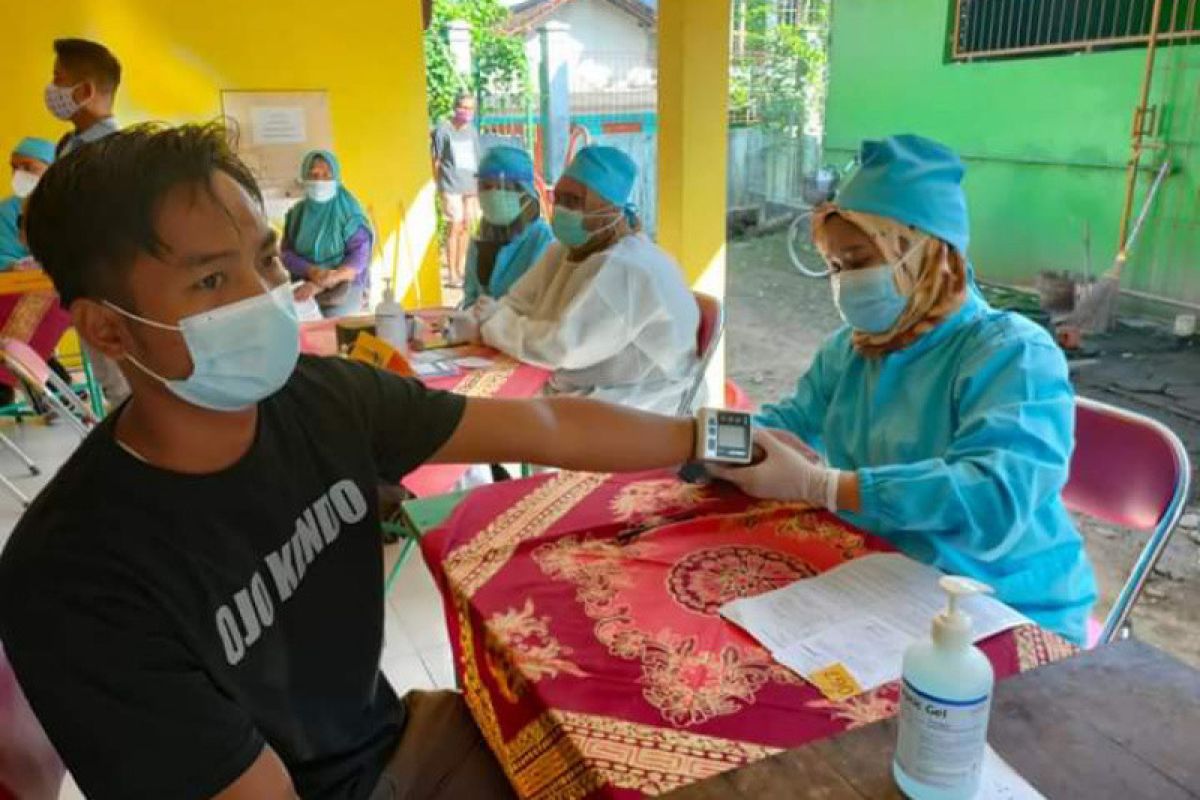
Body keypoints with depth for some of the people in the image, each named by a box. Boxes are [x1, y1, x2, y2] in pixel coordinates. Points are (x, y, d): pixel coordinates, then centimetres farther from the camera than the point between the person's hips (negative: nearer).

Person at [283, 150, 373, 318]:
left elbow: (359, 258, -10)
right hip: (306, 286, 3)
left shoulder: (349, 211, -3)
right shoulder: (296, 213, 8)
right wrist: (311, 272, -18)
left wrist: (320, 285, -20)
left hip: (345, 287, -3)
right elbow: (287, 254, 4)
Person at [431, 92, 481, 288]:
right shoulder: (443, 129, -2)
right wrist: (438, 186, -3)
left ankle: (461, 269, 20)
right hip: (451, 185, -5)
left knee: (467, 226, 8)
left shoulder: (472, 130, 14)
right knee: (455, 226, -8)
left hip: (471, 185, 5)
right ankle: (452, 274, -2)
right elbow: (436, 160, -1)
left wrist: (479, 186, 15)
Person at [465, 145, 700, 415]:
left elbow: (560, 345, -26)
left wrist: (490, 326, -16)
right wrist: (494, 315, -14)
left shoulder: (622, 268, -22)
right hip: (581, 390, 9)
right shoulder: (567, 250, 9)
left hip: (630, 408, -8)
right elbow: (517, 306, 8)